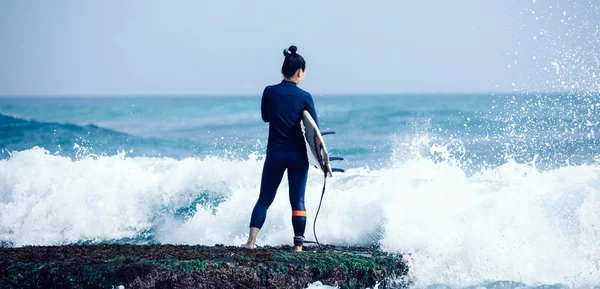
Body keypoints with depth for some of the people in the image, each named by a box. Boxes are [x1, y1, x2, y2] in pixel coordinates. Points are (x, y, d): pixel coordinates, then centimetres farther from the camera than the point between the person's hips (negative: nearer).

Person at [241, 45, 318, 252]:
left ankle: (251, 241, -2)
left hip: (275, 154, 1)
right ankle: (298, 245, 6)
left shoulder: (270, 92, -5)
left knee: (264, 199, 9)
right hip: (298, 155, -1)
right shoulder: (305, 97, -8)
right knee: (298, 201, 7)